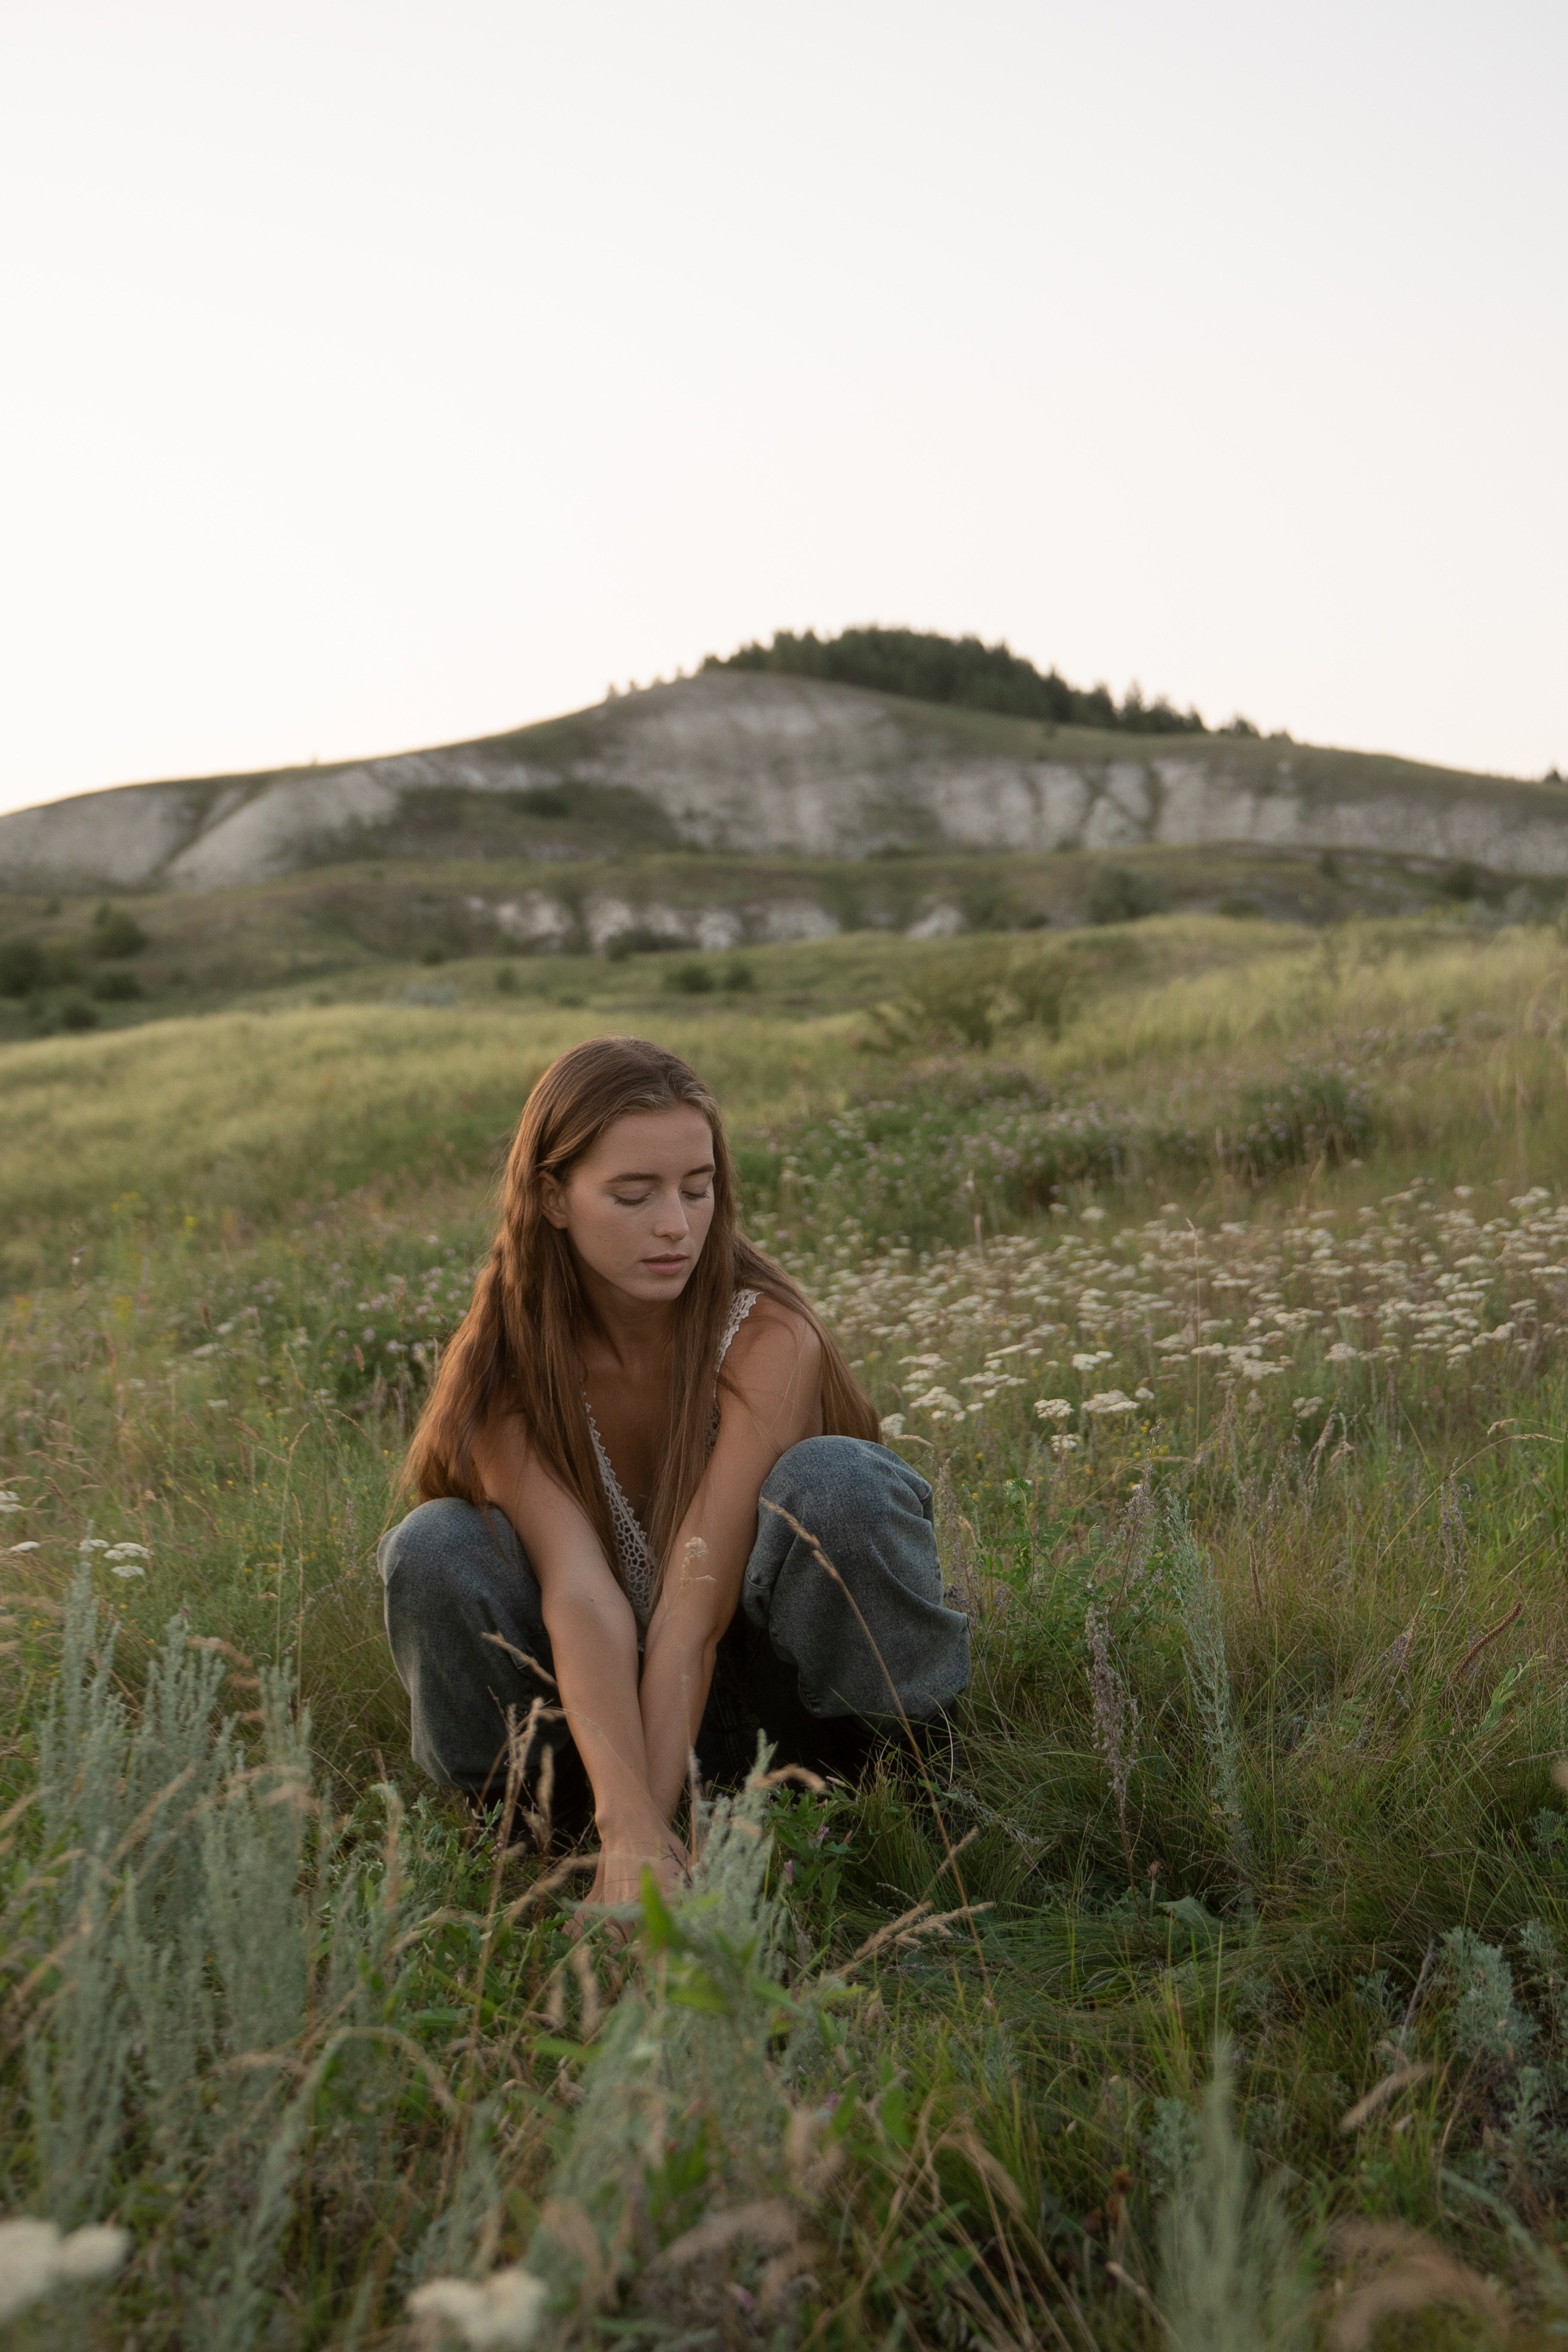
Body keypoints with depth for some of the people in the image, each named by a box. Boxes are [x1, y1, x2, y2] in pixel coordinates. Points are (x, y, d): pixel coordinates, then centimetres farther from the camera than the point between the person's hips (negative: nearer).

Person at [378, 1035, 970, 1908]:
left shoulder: (767, 1339, -24)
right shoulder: (506, 1363, -18)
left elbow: (694, 1611, -31)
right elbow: (581, 1598, -31)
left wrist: (647, 1844, -36)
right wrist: (630, 1831, -44)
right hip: (602, 1705, 2)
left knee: (834, 1480, -33)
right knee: (432, 1550, -26)